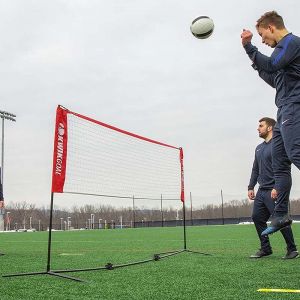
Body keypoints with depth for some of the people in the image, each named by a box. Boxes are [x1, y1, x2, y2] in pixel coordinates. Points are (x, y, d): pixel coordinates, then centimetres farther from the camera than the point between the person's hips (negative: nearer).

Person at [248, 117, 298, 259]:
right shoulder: (259, 148, 18)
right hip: (261, 191, 8)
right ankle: (265, 248, 16)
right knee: (257, 218, 5)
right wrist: (251, 187, 15)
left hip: (274, 190, -8)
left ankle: (292, 250, 10)